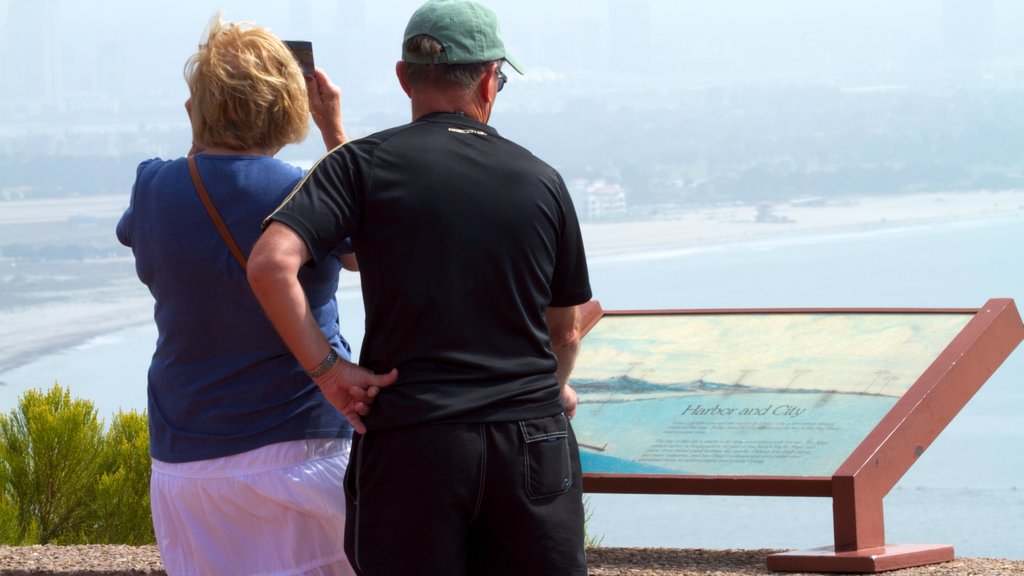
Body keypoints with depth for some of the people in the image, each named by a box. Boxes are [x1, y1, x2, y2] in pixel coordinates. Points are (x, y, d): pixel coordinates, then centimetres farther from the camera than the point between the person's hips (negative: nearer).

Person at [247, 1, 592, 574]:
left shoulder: (364, 164, -1)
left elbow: (271, 264, -15)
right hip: (534, 440, 2)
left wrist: (328, 368, -8)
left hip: (411, 442, -2)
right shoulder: (542, 181, 7)